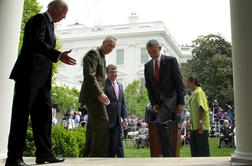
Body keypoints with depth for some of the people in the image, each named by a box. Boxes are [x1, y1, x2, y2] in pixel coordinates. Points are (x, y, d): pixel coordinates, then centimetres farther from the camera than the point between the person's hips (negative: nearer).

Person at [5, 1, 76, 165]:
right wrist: (59, 55, -31)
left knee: (43, 114, 7)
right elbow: (37, 43, -22)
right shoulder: (39, 19, -6)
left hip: (42, 78, 9)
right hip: (29, 75, -9)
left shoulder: (49, 24, 21)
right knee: (22, 114, -7)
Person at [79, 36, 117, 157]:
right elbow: (89, 75, -19)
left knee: (93, 126, 10)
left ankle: (89, 153, 16)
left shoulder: (102, 57, 23)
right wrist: (99, 93, -22)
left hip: (95, 95, 10)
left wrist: (101, 94, 12)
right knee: (103, 122, -14)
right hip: (93, 95, -10)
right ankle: (98, 154, -10)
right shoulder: (93, 53, -6)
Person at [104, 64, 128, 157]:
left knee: (118, 143, 9)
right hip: (107, 119, -6)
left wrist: (124, 116, 10)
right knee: (107, 142, 2)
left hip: (117, 119, 6)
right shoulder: (103, 84, -6)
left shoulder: (120, 85, 17)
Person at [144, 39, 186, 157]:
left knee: (160, 122, -25)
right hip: (159, 101, 6)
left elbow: (179, 82, -5)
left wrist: (181, 103, -10)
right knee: (166, 129, 7)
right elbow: (149, 87, 11)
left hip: (172, 98, -5)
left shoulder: (171, 60, -2)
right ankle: (172, 155, 17)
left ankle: (167, 154, -18)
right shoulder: (147, 66, 11)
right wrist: (153, 104, -1)